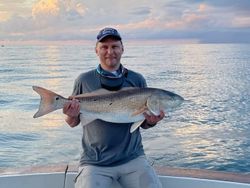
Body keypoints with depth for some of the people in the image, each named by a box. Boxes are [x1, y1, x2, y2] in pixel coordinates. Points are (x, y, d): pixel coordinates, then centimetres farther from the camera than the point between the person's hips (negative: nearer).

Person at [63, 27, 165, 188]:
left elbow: (143, 123, 11)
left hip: (132, 158, 1)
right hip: (95, 162, -1)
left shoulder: (137, 80, 5)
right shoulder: (84, 81, 2)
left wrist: (151, 122, -11)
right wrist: (72, 115, -13)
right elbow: (73, 123, 9)